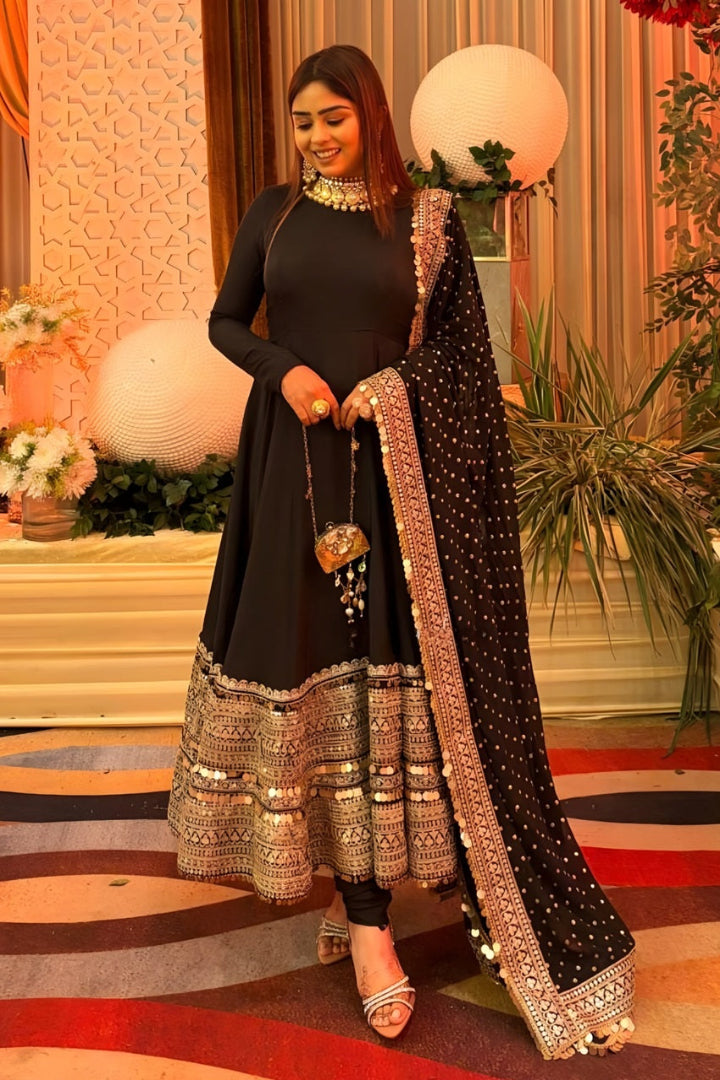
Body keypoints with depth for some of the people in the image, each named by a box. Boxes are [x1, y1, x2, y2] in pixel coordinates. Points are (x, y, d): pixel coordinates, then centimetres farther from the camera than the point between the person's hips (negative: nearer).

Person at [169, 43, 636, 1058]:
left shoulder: (425, 218, 5)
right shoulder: (271, 214, 9)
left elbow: (463, 341, 5)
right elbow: (225, 322, 12)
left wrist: (389, 388, -12)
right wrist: (282, 368, -8)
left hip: (391, 468, -2)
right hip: (292, 468, 2)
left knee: (383, 674, -5)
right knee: (300, 657, 1)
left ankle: (366, 913, 3)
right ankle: (363, 907, 16)